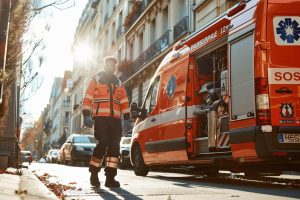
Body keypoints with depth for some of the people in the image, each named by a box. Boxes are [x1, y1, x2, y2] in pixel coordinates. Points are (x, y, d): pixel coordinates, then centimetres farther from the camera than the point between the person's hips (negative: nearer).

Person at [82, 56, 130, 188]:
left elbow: (124, 101, 20)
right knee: (103, 144, -14)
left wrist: (126, 116, 9)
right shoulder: (96, 80, 12)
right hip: (100, 118, -4)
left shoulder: (118, 83, 24)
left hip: (115, 119, 4)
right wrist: (86, 114, -8)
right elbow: (88, 98, 3)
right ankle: (94, 174, 2)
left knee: (114, 146, -3)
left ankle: (110, 177, -2)